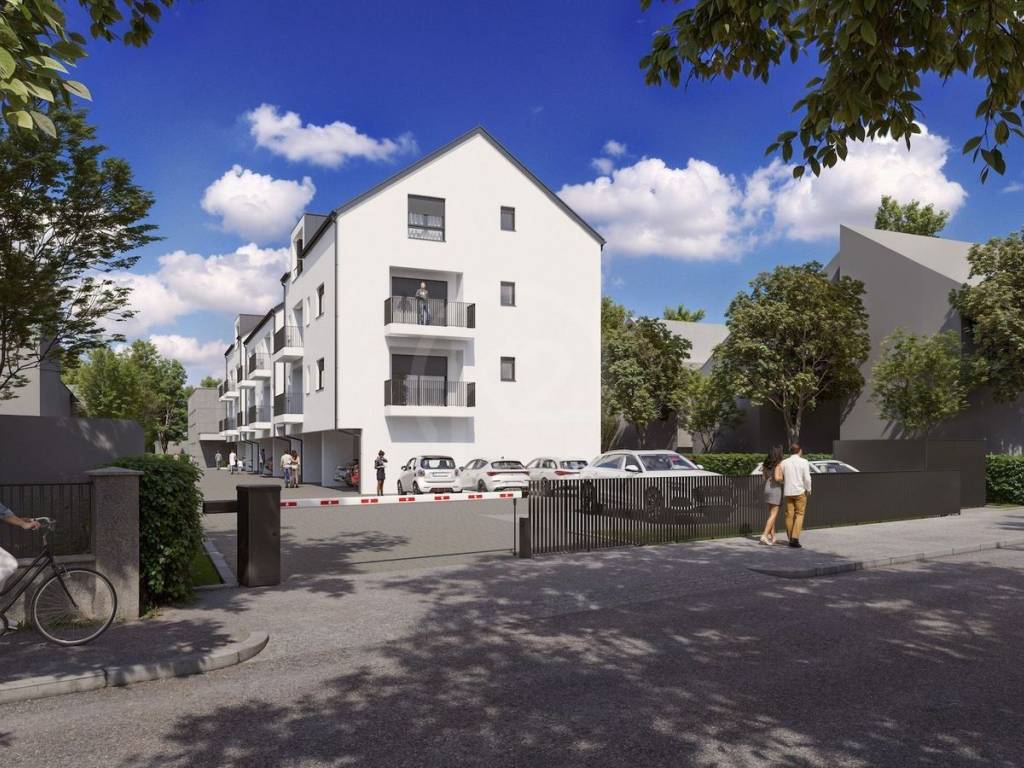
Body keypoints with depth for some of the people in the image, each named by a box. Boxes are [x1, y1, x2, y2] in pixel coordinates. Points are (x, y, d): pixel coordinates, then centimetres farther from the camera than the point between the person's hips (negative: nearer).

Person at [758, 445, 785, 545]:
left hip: (767, 488, 7)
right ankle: (764, 535, -14)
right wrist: (784, 479, -5)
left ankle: (772, 536, 18)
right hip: (776, 488, -7)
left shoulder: (766, 463, 7)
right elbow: (777, 478, -23)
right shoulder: (779, 463, -14)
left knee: (771, 513, 15)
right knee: (773, 515, -5)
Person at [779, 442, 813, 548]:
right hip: (800, 491, -3)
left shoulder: (784, 462, 3)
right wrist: (808, 489, 5)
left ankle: (790, 538, 13)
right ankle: (795, 538, -12)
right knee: (799, 514, -1)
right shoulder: (804, 462, -6)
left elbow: (781, 478, 5)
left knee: (789, 515, 9)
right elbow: (807, 478, -9)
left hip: (788, 492, 3)